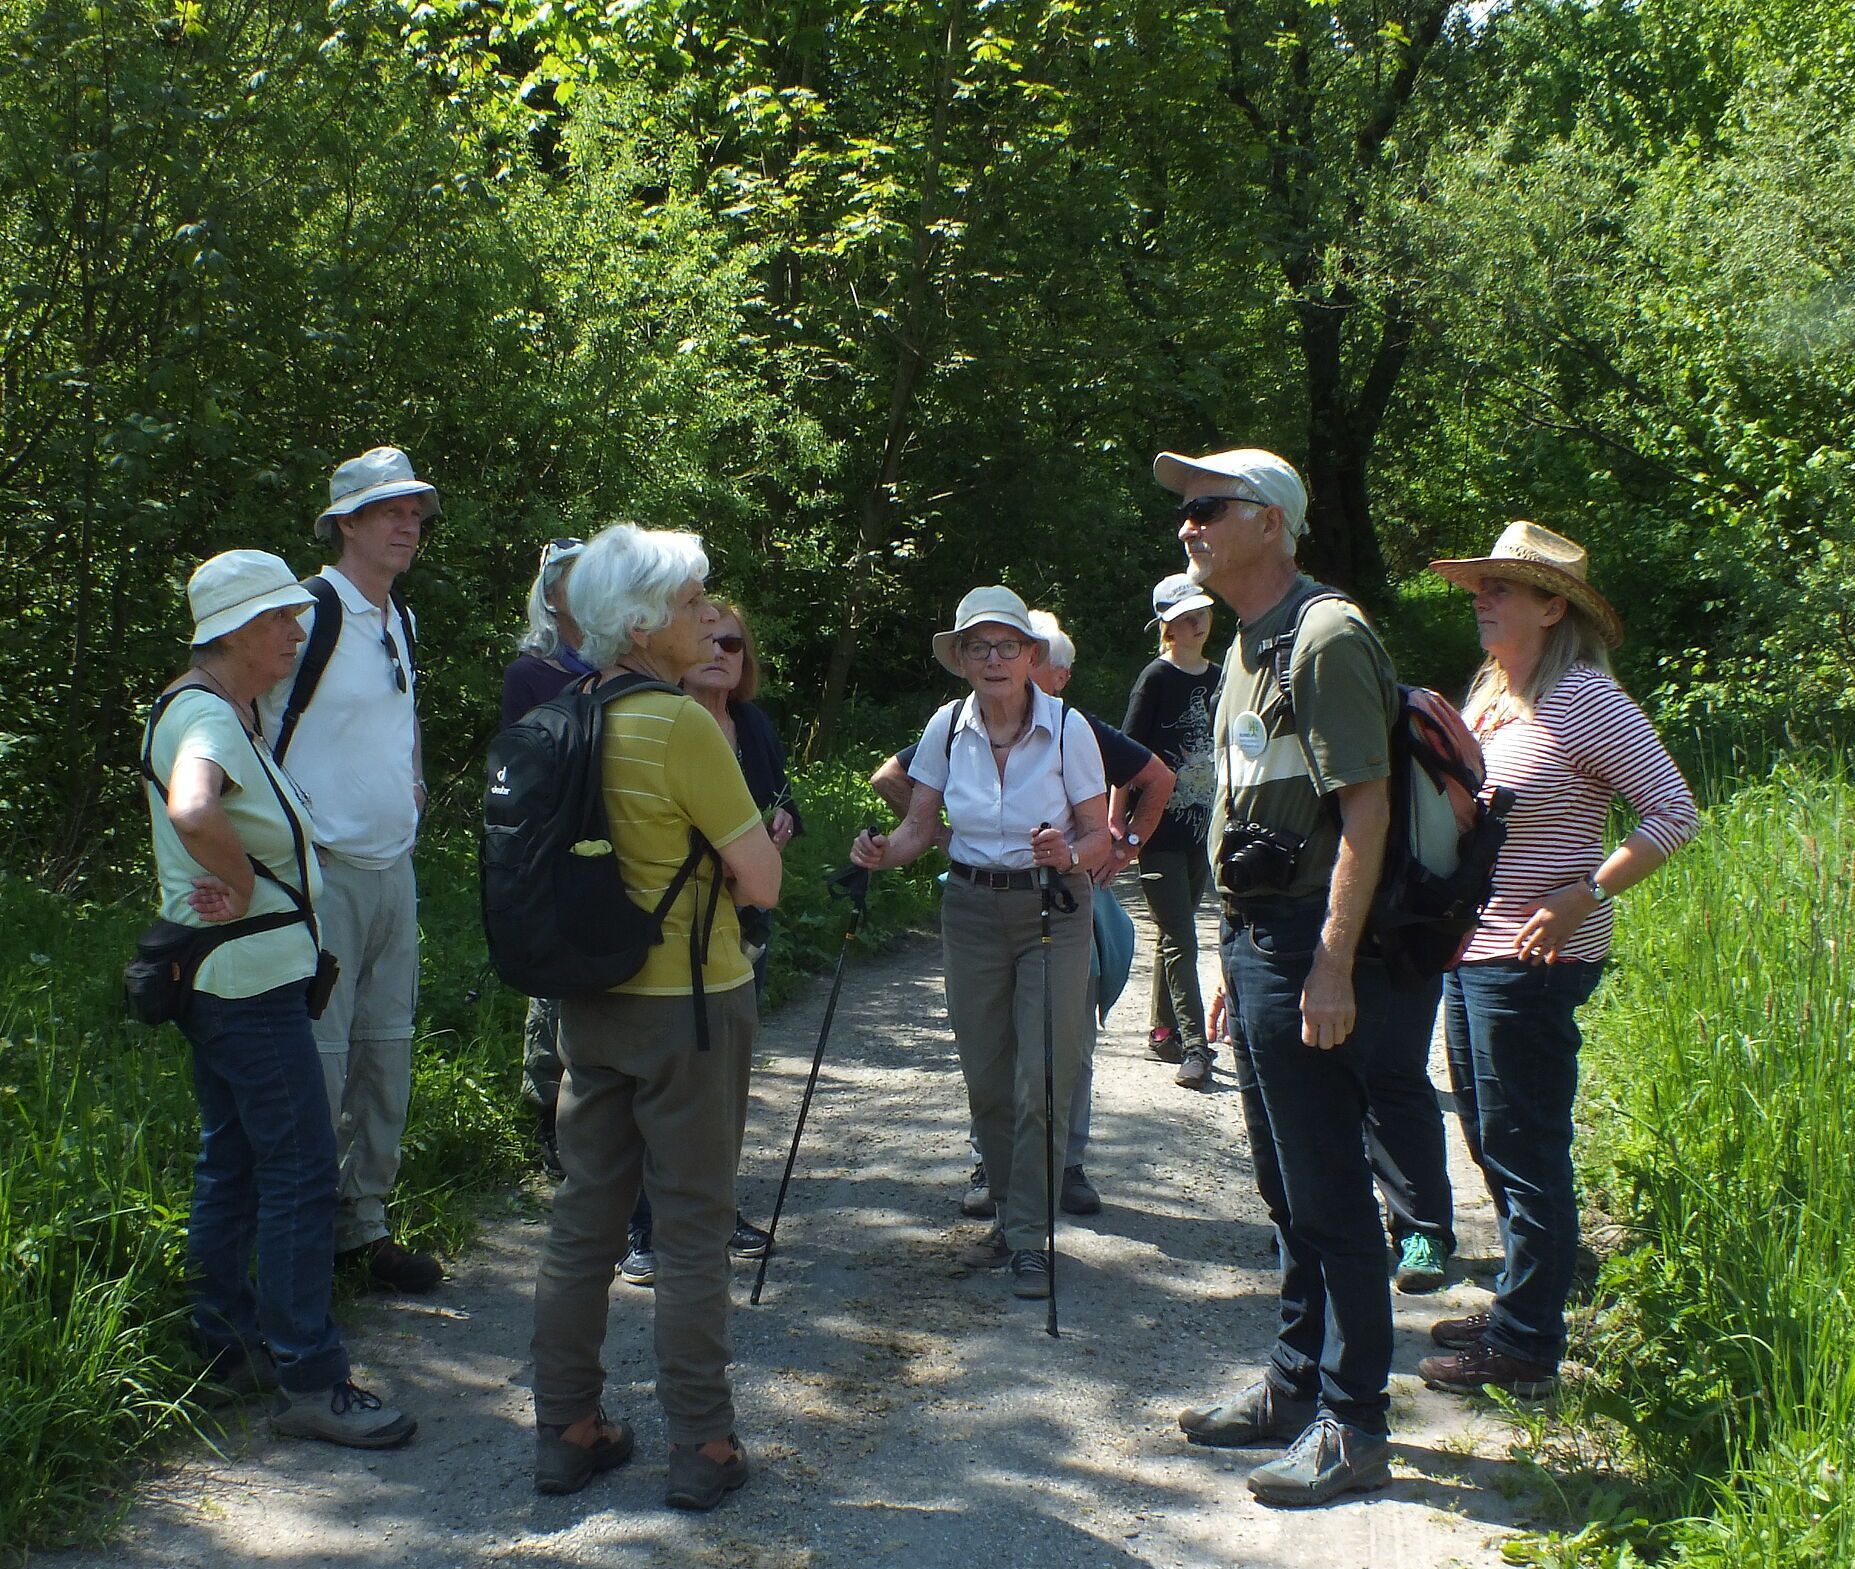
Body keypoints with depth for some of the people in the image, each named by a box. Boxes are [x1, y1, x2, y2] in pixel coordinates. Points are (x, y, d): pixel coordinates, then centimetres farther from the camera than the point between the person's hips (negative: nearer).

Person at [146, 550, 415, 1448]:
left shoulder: (233, 710, 13)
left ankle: (229, 1346, 28)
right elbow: (192, 812, -40)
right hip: (248, 973, -11)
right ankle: (307, 1380, -1)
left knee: (232, 1163, 17)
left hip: (226, 973, 11)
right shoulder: (206, 715, -19)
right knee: (299, 1169, -7)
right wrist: (245, 888, -24)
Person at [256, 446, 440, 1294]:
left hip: (394, 867, 8)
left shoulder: (400, 619, 13)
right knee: (318, 1061, -5)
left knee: (387, 1056, 12)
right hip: (322, 871, -8)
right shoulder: (307, 613, -13)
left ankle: (363, 1225, 23)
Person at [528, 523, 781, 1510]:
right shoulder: (683, 725, -18)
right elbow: (761, 884, -15)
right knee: (691, 1229, 4)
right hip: (688, 1002, -7)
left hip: (591, 999, 7)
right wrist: (754, 840, 3)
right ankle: (701, 1448, 13)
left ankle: (567, 1431, 23)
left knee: (583, 1217, 14)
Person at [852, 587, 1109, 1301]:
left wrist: (1070, 856, -31)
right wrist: (884, 851, -21)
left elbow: (1098, 835, -10)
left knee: (1042, 1080, -7)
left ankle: (1029, 1239, 4)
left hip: (1053, 910, -3)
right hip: (970, 911, 3)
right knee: (986, 1079, 9)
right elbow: (921, 825, 0)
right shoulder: (947, 727, -3)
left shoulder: (1067, 727, -12)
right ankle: (1011, 1213, 26)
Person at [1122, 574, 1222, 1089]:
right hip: (1160, 829, -6)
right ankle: (1194, 1046, -9)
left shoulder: (1219, 679, 11)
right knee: (1180, 940, -8)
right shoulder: (1157, 678, -8)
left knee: (1175, 934, 14)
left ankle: (1163, 1031, 24)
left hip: (1202, 829, 6)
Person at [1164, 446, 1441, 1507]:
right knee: (1287, 1190, 17)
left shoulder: (1327, 637, -14)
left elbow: (1366, 806, -21)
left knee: (1329, 1196, -3)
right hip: (1261, 940, 10)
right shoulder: (1250, 646, 17)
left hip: (1309, 953, -10)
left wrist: (1332, 965, -25)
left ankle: (1353, 1429, 8)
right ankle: (1296, 1386, 30)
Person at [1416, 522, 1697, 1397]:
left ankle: (1526, 1349, 10)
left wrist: (1580, 898, -21)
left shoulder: (1585, 699, -14)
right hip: (1469, 950, 9)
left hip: (1535, 962, -9)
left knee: (1527, 1152, -1)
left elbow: (1674, 814, -15)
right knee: (1489, 1138, 17)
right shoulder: (1484, 697, 11)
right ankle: (1515, 1309, 32)